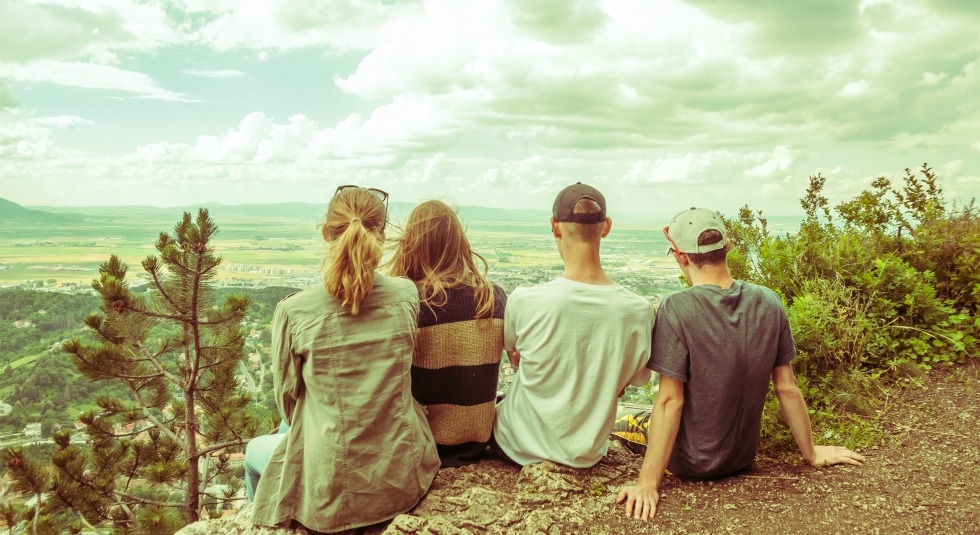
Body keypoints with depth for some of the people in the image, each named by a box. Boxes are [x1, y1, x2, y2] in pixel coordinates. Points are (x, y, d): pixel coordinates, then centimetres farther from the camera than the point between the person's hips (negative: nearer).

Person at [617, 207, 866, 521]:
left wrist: (649, 484, -20)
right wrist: (812, 454, 11)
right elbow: (787, 388, -3)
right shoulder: (768, 303, -10)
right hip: (742, 457, 5)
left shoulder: (676, 309, -25)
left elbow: (670, 402, -25)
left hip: (690, 462, -5)